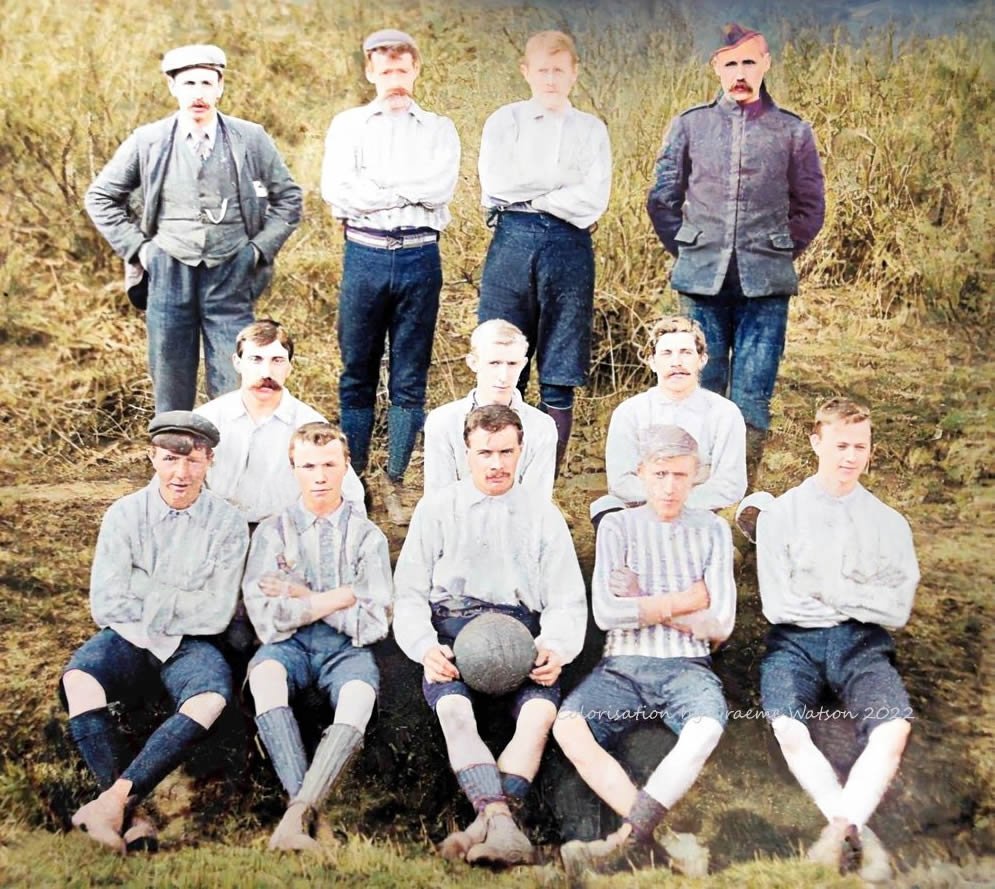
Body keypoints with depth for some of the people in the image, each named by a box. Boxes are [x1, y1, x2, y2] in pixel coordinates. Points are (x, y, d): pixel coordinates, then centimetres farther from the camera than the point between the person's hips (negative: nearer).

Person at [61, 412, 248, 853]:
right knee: (78, 678, -32)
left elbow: (216, 614, -6)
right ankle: (130, 815, -33)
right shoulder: (125, 514, -2)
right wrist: (179, 601, -8)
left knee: (212, 697, -34)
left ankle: (114, 798, -36)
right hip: (128, 639, 1)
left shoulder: (227, 523, -3)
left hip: (189, 644, 0)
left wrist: (144, 592, -6)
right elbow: (105, 605, -7)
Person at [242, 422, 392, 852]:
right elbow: (265, 618, -5)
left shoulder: (367, 536, 7)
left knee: (360, 692, -36)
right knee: (265, 672, -36)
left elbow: (373, 623, -3)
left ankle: (297, 812, -46)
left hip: (346, 648, 0)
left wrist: (302, 597, -4)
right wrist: (335, 598, -7)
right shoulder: (272, 532, 7)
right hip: (290, 645, 0)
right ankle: (304, 806, -46)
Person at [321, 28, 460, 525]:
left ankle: (394, 483, 12)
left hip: (419, 258, 0)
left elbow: (440, 189, -8)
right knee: (357, 375, 3)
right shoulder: (348, 125, 11)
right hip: (364, 255, 0)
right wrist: (408, 192, -7)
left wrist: (373, 186, -6)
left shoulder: (439, 130, 11)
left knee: (410, 380, 3)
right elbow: (334, 190, -5)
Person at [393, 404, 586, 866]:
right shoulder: (437, 508, 15)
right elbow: (410, 594, 10)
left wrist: (554, 648, -10)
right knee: (453, 708, -34)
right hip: (453, 625, -1)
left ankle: (487, 820, -44)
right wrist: (426, 647, -11)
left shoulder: (544, 515, 18)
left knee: (541, 709, -33)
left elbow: (567, 601, 13)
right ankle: (501, 819, -47)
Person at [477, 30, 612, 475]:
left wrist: (530, 194, -5)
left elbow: (594, 199, -3)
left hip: (569, 247, 0)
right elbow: (495, 185, -5)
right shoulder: (504, 121, 10)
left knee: (559, 382, 2)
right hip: (512, 243, 0)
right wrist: (564, 181, -3)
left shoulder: (590, 129, 11)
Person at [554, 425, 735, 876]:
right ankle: (660, 836, -33)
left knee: (707, 727, -36)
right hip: (623, 665, 1)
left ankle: (626, 839, -37)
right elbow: (605, 613, -4)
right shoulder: (618, 526, 10)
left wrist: (644, 604, 1)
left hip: (687, 665, 0)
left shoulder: (712, 530, 12)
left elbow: (720, 625, 3)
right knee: (568, 726, -31)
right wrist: (683, 601, -3)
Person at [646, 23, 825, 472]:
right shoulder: (688, 125, 7)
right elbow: (662, 199, 12)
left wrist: (779, 255, 7)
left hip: (765, 284, -1)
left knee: (752, 400, 0)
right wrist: (688, 252, 8)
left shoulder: (793, 131, 6)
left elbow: (810, 207, 13)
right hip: (702, 282, 1)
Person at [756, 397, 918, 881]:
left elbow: (897, 610, 4)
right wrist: (861, 601, 1)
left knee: (893, 726, -31)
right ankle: (857, 832, -33)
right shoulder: (780, 513, 7)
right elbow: (777, 604, -1)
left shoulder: (889, 523, 12)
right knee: (789, 728, -33)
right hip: (796, 639, -1)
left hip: (862, 642, 1)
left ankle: (842, 828, -38)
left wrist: (830, 589, -4)